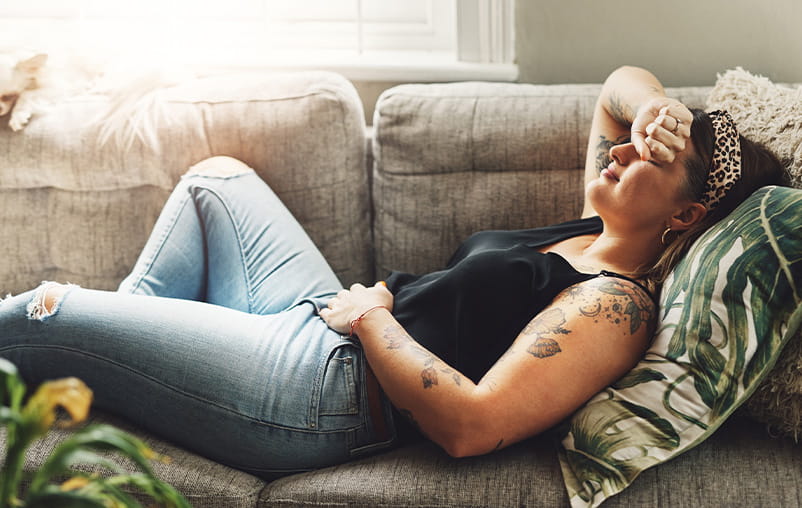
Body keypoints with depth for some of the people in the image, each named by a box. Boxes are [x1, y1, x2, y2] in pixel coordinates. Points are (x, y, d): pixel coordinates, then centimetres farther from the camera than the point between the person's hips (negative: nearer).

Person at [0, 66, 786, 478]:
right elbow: (623, 84, 19)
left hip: (319, 392, -10)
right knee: (217, 178, 23)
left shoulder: (617, 307, -21)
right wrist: (651, 108, -5)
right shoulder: (596, 233, 6)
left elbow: (469, 423, -32)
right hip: (327, 325, 10)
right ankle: (134, 328, 27)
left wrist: (372, 315, -19)